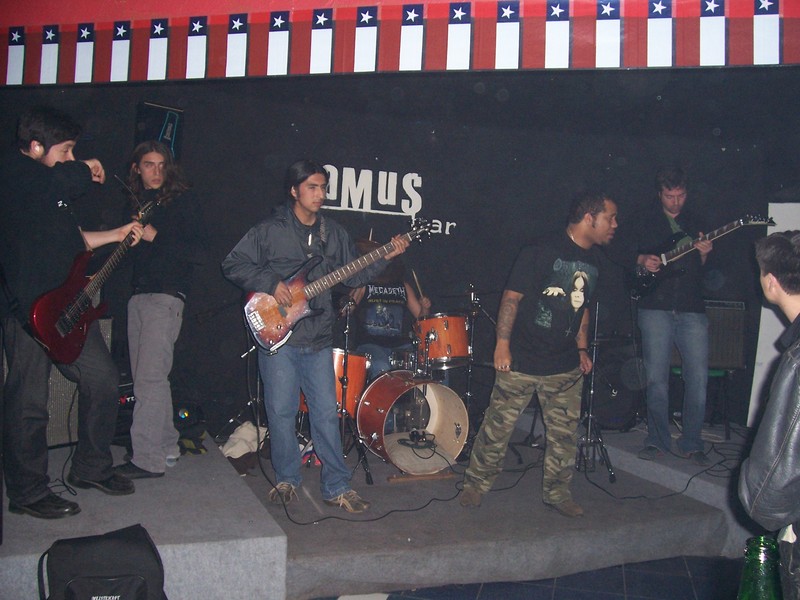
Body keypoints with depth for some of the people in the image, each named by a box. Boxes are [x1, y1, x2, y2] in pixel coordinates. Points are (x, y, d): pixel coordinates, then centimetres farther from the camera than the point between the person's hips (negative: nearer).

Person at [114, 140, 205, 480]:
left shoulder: (182, 200, 0)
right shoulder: (135, 201, 18)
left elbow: (196, 250, -9)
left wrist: (155, 237, -15)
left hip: (165, 296, -8)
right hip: (137, 295, 8)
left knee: (149, 379, -12)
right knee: (143, 378, 11)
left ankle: (148, 459, -8)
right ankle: (166, 447, 22)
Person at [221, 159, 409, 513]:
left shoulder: (334, 234, 11)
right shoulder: (270, 231, -2)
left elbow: (353, 277, 12)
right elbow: (233, 264, -3)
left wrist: (385, 258, -1)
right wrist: (270, 284, -14)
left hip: (319, 339, 3)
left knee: (327, 414, 5)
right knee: (281, 412, 3)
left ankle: (337, 487, 14)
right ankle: (287, 480, 22)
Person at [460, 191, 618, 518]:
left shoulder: (592, 261, 10)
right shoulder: (543, 250, -13)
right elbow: (512, 296, -13)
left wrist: (582, 349, 16)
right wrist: (502, 345, -16)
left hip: (565, 367, 6)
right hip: (522, 361, -6)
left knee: (565, 432, 10)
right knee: (498, 426, 3)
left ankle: (557, 491, 28)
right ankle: (476, 485, 21)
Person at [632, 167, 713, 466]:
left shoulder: (695, 222, 15)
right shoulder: (645, 220, 10)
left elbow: (703, 271, 13)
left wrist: (703, 254, -8)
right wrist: (642, 260, -9)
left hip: (692, 309, 2)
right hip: (655, 307, -1)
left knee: (698, 377, -2)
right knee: (656, 377, -1)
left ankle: (691, 443, 10)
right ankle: (658, 439, 12)